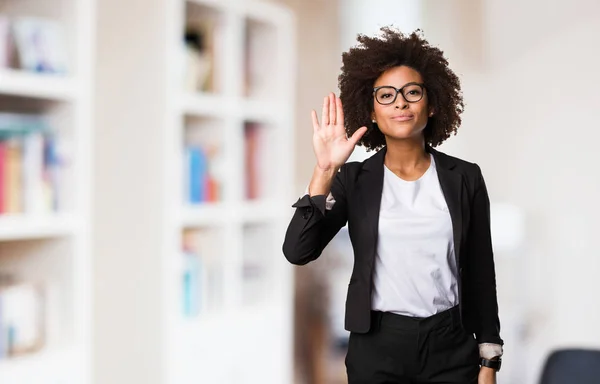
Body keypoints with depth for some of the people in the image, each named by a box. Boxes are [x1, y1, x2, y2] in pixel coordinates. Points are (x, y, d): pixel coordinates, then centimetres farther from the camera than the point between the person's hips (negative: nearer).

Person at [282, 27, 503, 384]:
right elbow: (297, 251, -13)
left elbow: (480, 274, 4)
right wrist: (325, 170, -20)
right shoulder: (354, 179, -2)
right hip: (376, 348, 0)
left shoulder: (465, 178, 0)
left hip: (451, 347, 0)